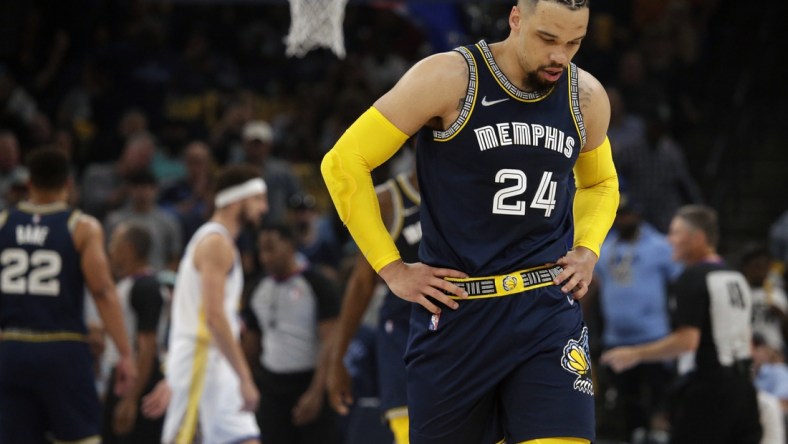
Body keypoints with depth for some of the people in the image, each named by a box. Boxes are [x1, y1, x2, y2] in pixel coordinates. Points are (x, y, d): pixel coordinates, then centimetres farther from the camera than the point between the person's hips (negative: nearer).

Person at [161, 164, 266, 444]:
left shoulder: (215, 241, 19)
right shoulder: (217, 243, -12)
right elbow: (214, 316, -21)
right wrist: (245, 378, -24)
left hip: (217, 368, 10)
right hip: (201, 364, -10)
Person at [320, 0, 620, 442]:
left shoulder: (587, 97, 4)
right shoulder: (449, 78, -10)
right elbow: (344, 162, -6)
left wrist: (587, 249, 6)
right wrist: (392, 269, -7)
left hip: (548, 308, 2)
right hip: (455, 311, -2)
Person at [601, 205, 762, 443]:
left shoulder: (692, 278, -11)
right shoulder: (736, 278, 16)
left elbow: (686, 341, -19)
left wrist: (635, 354, -12)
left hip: (706, 387, -8)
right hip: (742, 386, 8)